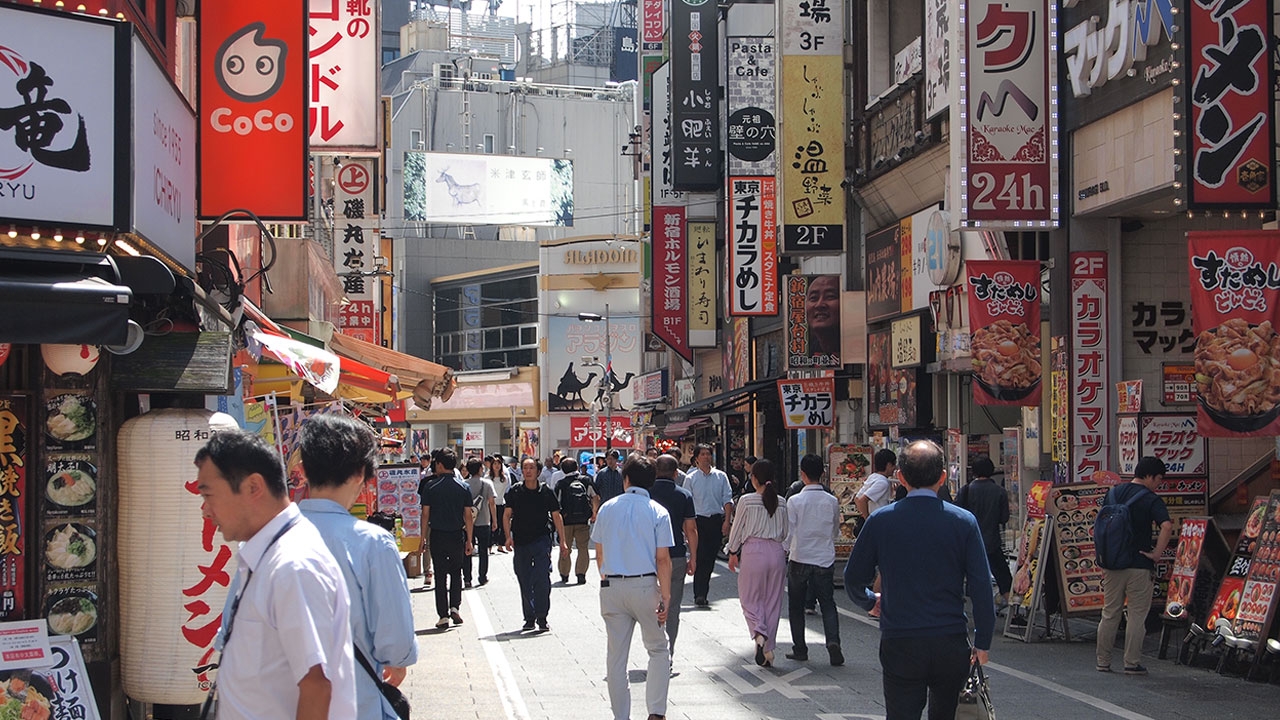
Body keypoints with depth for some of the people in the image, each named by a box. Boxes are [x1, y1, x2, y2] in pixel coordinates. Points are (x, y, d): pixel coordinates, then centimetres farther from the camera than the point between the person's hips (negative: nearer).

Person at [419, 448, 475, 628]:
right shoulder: (463, 487, -1)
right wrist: (469, 540, 5)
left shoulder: (430, 486, -6)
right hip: (457, 535, 1)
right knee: (456, 573, 18)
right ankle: (455, 607, 3)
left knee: (441, 575, 5)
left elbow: (425, 514, -4)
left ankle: (443, 616, 3)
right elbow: (468, 515, -1)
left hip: (437, 535, -1)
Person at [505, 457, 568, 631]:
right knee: (524, 582, 6)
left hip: (541, 540, -2)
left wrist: (562, 541, 4)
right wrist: (509, 537, -6)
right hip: (520, 542, 2)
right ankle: (529, 618, 15)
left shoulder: (546, 492, 2)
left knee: (542, 579, -13)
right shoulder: (514, 492, 4)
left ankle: (541, 618, -9)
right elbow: (507, 515, 8)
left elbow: (556, 517, 7)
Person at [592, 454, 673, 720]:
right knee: (658, 650, 10)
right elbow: (663, 559, -9)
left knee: (616, 656, 8)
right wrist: (665, 597, -6)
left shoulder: (607, 509, 4)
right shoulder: (657, 512, -5)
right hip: (645, 586, -3)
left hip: (611, 588, 3)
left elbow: (599, 553, 10)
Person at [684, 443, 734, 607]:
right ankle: (699, 595, -10)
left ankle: (702, 594, 16)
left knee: (710, 558, 6)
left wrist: (727, 521, -5)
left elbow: (727, 500, 6)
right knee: (700, 558, -11)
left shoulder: (721, 476, 8)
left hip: (717, 520, 2)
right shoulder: (690, 478, 4)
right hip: (699, 520, -2)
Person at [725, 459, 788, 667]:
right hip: (776, 551, 3)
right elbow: (786, 533, 10)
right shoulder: (781, 503, 4)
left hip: (753, 550, -3)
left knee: (750, 597, 8)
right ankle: (768, 648, 11)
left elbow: (737, 529, -1)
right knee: (773, 601, 10)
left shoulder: (746, 501, -7)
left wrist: (733, 553, 11)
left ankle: (759, 633, -19)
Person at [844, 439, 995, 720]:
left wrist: (870, 601, 25)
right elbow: (981, 587, -5)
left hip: (899, 643, -1)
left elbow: (854, 578, 3)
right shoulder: (963, 522, -5)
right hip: (951, 641, 1)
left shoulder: (880, 520, -4)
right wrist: (983, 643, 4)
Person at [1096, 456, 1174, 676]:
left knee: (1109, 614, 12)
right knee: (1137, 616, 4)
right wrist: (1156, 554, -14)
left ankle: (1103, 662, 14)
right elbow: (1167, 527, -25)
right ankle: (1132, 663, 4)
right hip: (1139, 566, -5)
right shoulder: (1151, 500, -9)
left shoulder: (1112, 493, 9)